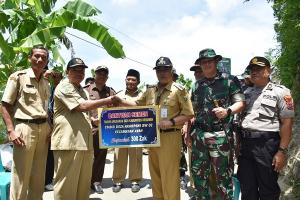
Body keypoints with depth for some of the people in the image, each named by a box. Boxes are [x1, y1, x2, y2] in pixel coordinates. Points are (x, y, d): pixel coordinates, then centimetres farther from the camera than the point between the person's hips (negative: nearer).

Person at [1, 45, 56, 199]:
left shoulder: (46, 82, 15)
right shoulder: (18, 77, -2)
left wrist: (49, 128, 9)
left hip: (43, 129, 6)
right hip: (24, 128, -5)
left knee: (39, 175, 14)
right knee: (21, 175, -1)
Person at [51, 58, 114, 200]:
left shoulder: (82, 90, 23)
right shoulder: (64, 87, -6)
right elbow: (83, 106, -18)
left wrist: (93, 120, 15)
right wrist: (108, 100, -14)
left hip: (84, 141, 9)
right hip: (68, 141, -9)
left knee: (84, 184, 13)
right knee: (67, 184, -1)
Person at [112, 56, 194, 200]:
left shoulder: (179, 90, -5)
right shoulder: (150, 90, 11)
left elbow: (189, 113, -7)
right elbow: (137, 105, 21)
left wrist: (171, 122, -18)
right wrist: (120, 101, 7)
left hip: (169, 137, -6)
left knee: (169, 175, -2)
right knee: (155, 173, 16)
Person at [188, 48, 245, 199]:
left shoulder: (230, 80, 1)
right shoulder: (197, 85, 15)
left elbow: (240, 103, -3)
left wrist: (227, 111, -21)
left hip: (220, 134, -5)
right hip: (199, 134, 5)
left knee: (223, 174, 3)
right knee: (198, 171, 14)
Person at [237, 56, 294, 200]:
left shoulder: (280, 91, -2)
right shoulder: (246, 92, 13)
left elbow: (287, 122, -8)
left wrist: (282, 151, -14)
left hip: (266, 144, -5)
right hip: (245, 143, 5)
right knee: (247, 188, 15)